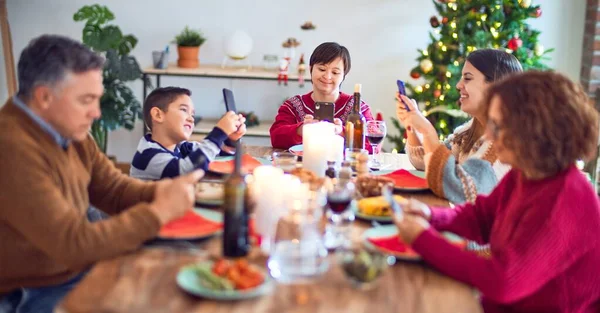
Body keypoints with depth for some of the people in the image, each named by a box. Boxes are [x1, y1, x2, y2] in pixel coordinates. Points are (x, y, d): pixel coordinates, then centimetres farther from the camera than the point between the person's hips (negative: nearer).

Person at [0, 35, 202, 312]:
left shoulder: (67, 130, 1)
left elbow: (113, 189, 7)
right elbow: (73, 244, -28)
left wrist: (159, 192, -14)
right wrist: (160, 211, -24)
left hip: (78, 269, 8)